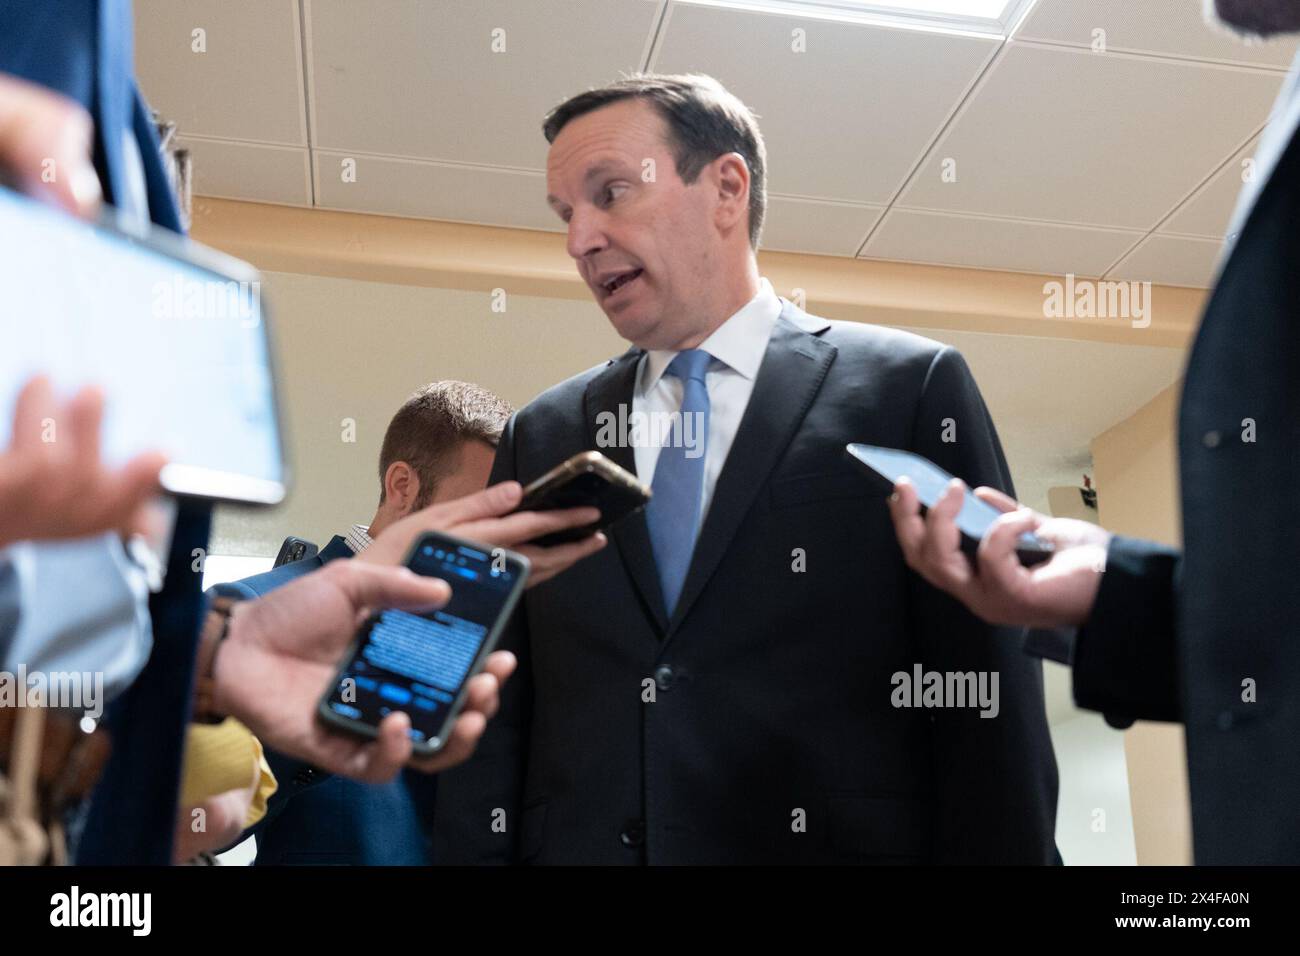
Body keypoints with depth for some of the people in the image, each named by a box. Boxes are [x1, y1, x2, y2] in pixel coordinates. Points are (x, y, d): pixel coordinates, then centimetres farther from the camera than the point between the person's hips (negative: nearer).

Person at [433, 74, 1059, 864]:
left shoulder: (910, 388, -4)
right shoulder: (540, 439, 7)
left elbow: (989, 707, -7)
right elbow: (495, 722, 5)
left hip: (838, 843, -2)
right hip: (575, 844, 4)